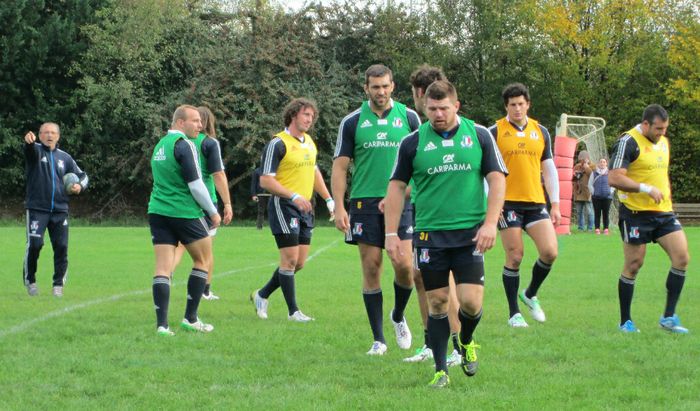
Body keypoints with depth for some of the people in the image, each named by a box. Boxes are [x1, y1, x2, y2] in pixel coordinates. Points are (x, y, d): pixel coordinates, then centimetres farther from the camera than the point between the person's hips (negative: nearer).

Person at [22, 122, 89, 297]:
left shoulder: (64, 157, 13)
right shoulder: (35, 151, 1)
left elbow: (82, 175, 21)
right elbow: (31, 149, -24)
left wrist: (80, 186, -3)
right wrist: (29, 141, -49)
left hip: (60, 210, 4)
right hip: (37, 209, -3)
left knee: (61, 246, -2)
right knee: (34, 244, -12)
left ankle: (58, 284, 10)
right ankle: (29, 280, 7)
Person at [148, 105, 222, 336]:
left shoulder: (160, 146, 16)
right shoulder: (184, 145, -11)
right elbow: (195, 185, -15)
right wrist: (213, 212, -4)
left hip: (157, 211, 7)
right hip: (184, 212, -7)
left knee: (162, 268, 0)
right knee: (203, 259, 11)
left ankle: (162, 324, -10)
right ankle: (190, 319, 9)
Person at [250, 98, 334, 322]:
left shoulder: (309, 142, 14)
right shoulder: (278, 144, -12)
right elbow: (265, 180, -15)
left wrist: (329, 199, 19)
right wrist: (294, 196, -23)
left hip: (304, 208, 8)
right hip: (283, 206, -8)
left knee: (299, 262, 8)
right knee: (290, 259, -7)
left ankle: (262, 295, 24)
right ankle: (293, 310, 1)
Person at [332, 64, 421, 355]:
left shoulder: (409, 118, 5)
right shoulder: (352, 122, 4)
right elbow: (340, 166, 4)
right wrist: (339, 208, -6)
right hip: (364, 203, 0)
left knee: (404, 265, -10)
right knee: (371, 268, -1)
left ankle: (398, 317, 20)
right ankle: (378, 339, 7)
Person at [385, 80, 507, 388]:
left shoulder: (479, 135, 3)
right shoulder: (413, 142, 2)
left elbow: (497, 178, 2)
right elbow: (397, 186, 6)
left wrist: (490, 223, -9)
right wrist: (391, 233, 1)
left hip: (470, 233, 0)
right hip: (430, 234, 0)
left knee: (470, 301, -7)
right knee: (437, 302, 2)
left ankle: (466, 341, 25)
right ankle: (441, 370, 12)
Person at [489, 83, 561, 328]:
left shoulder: (540, 132, 12)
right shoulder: (495, 132, -1)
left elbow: (549, 169, 15)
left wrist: (555, 204, 10)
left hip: (536, 203, 4)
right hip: (508, 203, -4)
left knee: (550, 252, -7)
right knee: (514, 257, -4)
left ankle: (530, 294, 19)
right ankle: (514, 313, 8)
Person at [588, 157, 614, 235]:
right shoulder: (594, 173, 6)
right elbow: (590, 184, 10)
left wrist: (610, 191, 1)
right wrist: (593, 192, -1)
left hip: (607, 196, 0)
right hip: (596, 197, 0)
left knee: (606, 214, 0)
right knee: (597, 214, -1)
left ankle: (606, 229, 4)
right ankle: (597, 229, 2)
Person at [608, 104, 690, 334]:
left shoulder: (663, 142, 14)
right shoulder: (629, 142, -12)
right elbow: (614, 178, -20)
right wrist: (646, 189, -23)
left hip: (663, 212, 7)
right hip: (636, 213, -7)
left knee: (682, 258, -6)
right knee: (633, 266, 0)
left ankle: (669, 317, 2)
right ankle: (625, 322, 12)